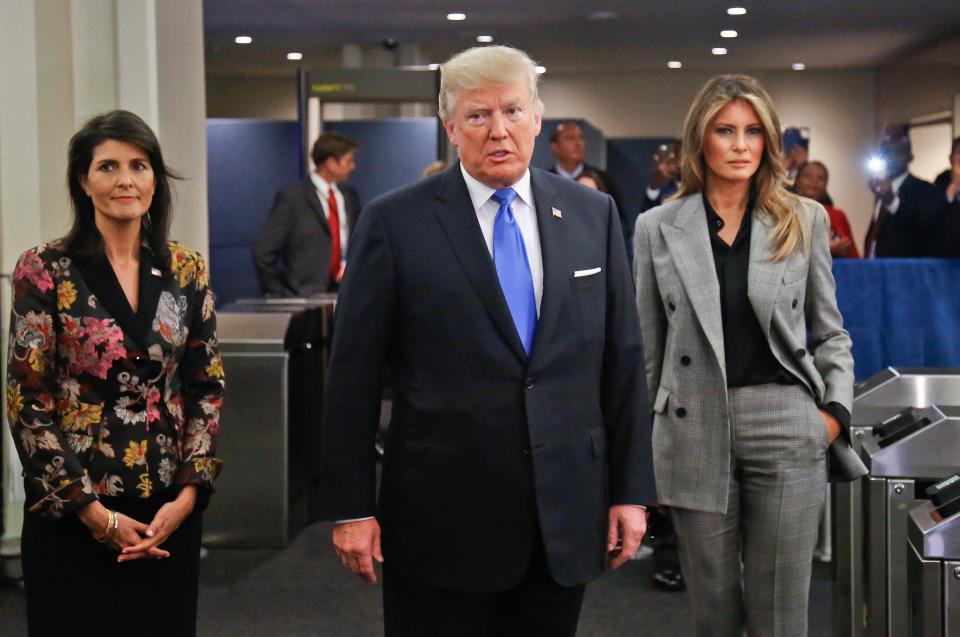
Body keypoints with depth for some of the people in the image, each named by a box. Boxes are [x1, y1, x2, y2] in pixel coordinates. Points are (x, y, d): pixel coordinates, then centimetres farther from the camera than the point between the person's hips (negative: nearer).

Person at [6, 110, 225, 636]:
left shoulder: (186, 271, 4)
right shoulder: (44, 271, -7)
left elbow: (208, 387, 6)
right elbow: (27, 401, -8)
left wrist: (188, 493, -6)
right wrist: (93, 511, -11)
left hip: (170, 512, 3)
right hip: (73, 514, -3)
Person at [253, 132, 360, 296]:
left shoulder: (349, 196, 11)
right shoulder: (291, 197, -7)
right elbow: (263, 251, -8)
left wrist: (349, 264, 4)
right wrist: (278, 294, -6)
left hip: (343, 292, 5)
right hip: (303, 296, -5)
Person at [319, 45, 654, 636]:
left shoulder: (593, 214, 5)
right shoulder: (396, 222, -5)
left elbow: (623, 360, 7)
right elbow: (354, 373, -4)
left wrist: (631, 490, 5)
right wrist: (351, 507, -5)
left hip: (567, 518, 3)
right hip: (442, 519, -3)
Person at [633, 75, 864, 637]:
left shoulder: (805, 220, 5)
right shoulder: (658, 227, 3)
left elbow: (829, 330, 10)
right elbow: (649, 342, 8)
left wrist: (837, 409, -2)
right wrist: (653, 431, 9)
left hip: (787, 428, 0)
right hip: (695, 429, 0)